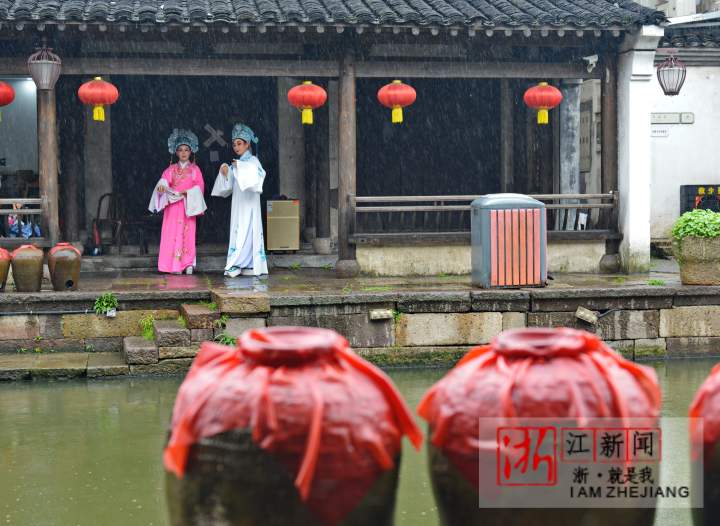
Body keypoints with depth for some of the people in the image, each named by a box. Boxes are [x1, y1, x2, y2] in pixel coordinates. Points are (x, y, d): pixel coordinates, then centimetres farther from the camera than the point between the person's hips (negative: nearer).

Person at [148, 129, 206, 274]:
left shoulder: (194, 169, 7)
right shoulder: (171, 169, 10)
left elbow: (200, 186, 2)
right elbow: (164, 179, -5)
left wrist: (188, 192, -13)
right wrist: (161, 185, -27)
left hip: (189, 205, -1)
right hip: (173, 204, 1)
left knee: (188, 234, -5)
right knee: (173, 234, -5)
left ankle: (188, 264, -1)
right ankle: (175, 265, -4)